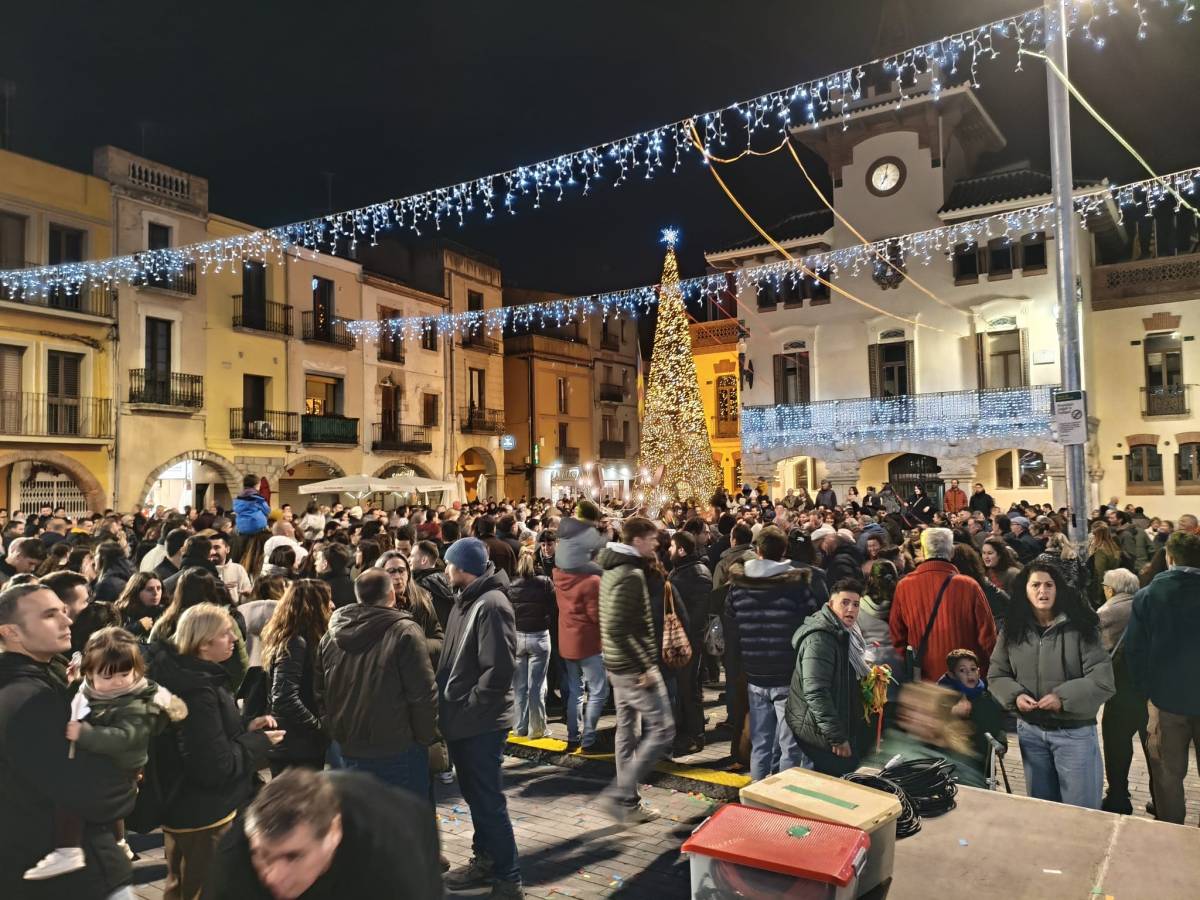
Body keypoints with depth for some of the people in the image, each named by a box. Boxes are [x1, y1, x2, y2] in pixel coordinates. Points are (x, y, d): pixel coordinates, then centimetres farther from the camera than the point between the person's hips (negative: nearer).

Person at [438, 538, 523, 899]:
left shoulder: (492, 604, -19)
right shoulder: (465, 602, 12)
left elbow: (499, 669, -25)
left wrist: (468, 708, -18)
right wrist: (449, 705, 9)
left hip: (481, 722, -9)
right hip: (462, 720, 9)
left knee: (488, 801, 0)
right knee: (474, 796, 20)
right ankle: (484, 861, 36)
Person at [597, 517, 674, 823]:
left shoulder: (611, 569, 9)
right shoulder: (631, 575, -21)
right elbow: (617, 629, -28)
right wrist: (645, 668, -22)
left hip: (618, 665, 10)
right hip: (635, 667, -10)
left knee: (626, 730, 16)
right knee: (662, 730, -2)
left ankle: (628, 802, 25)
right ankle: (619, 794, 1)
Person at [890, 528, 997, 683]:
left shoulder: (904, 586, -8)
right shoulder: (969, 586, -13)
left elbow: (897, 636, 1)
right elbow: (987, 636, -6)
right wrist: (984, 670, 10)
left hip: (923, 677, 1)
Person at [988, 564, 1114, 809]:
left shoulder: (1080, 628, -11)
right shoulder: (1012, 630, 0)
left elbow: (1103, 680, -15)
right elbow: (997, 675, 6)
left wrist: (1063, 698, -22)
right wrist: (1015, 695, -13)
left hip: (1074, 731, -3)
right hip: (1030, 730, 4)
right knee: (1039, 807, 19)